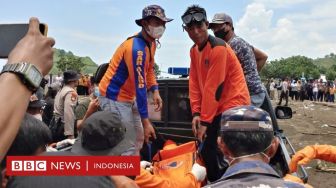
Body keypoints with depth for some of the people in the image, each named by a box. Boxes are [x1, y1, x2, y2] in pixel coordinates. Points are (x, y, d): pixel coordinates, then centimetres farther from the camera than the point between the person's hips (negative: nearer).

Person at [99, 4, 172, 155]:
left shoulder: (151, 43, 4)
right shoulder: (136, 48, -27)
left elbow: (149, 68, 16)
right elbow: (140, 86, -28)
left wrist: (155, 91, 0)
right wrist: (146, 122, -25)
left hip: (128, 97, 10)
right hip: (114, 97, -10)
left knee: (139, 139, 16)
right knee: (127, 146, -8)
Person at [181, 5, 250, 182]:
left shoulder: (218, 48, -19)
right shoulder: (194, 50, 7)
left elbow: (214, 87, -21)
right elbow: (194, 82, 5)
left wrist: (205, 120, -17)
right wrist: (196, 113, -3)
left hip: (233, 105, -8)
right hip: (216, 107, 8)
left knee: (220, 156, -8)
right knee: (207, 152, 14)